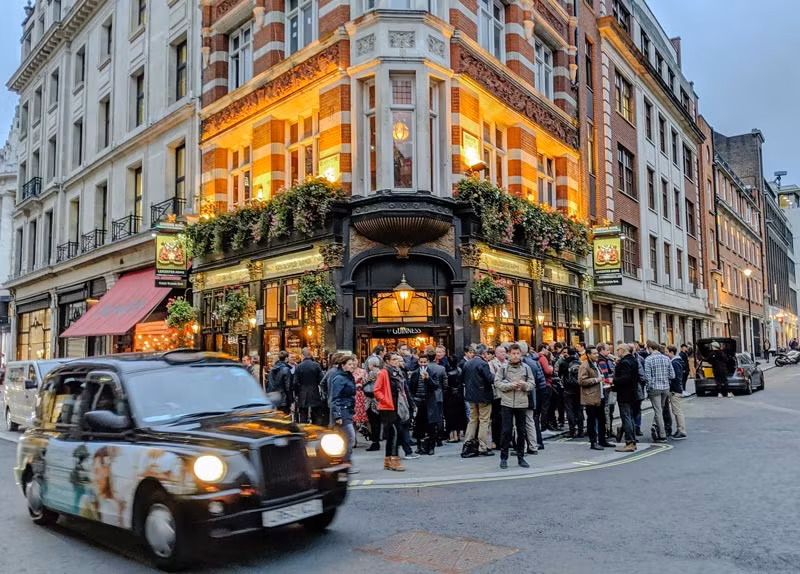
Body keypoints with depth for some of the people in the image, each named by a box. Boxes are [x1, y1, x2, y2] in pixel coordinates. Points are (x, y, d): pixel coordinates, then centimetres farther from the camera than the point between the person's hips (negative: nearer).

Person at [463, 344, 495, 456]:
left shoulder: (467, 364, 6)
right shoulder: (483, 364, -16)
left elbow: (464, 379, 11)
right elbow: (490, 379, -20)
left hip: (471, 396, 7)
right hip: (483, 396, -7)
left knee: (472, 420, 16)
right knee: (484, 421, 0)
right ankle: (482, 448, 1)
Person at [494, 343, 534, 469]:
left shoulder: (526, 368, 4)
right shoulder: (503, 367, -2)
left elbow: (532, 384, 4)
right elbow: (497, 383, -5)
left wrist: (524, 384, -16)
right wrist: (510, 385, -17)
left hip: (522, 403, 2)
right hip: (507, 403, -2)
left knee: (521, 431, 9)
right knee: (506, 431, -1)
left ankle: (520, 457, 21)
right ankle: (504, 458, 9)